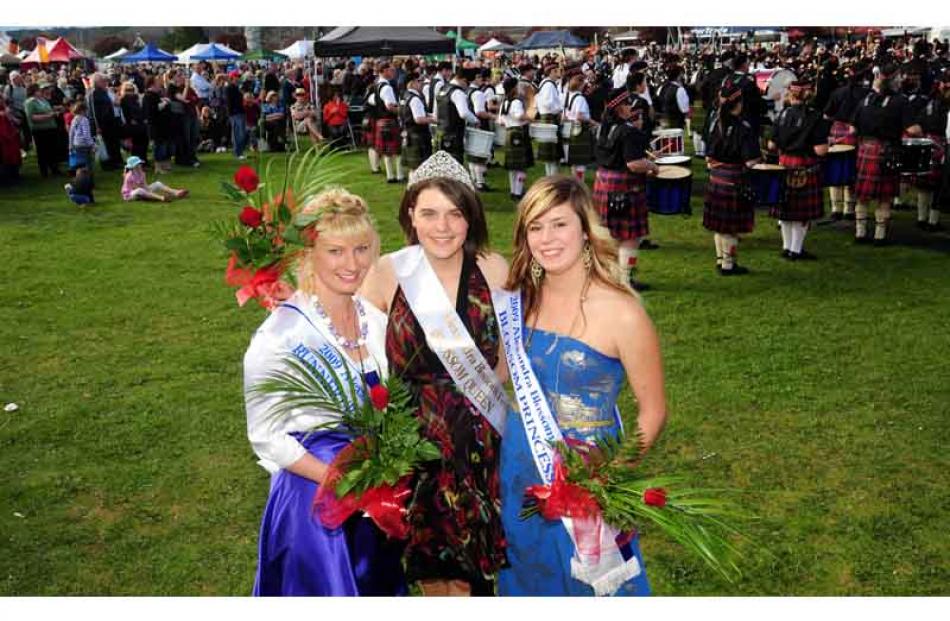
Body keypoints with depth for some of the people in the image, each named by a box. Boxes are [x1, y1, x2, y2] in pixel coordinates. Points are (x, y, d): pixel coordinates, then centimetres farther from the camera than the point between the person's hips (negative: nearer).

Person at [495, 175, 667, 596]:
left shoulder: (622, 314, -21)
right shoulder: (521, 298, -5)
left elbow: (652, 411, -12)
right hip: (521, 466, 5)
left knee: (589, 583, 17)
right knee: (528, 577, 25)